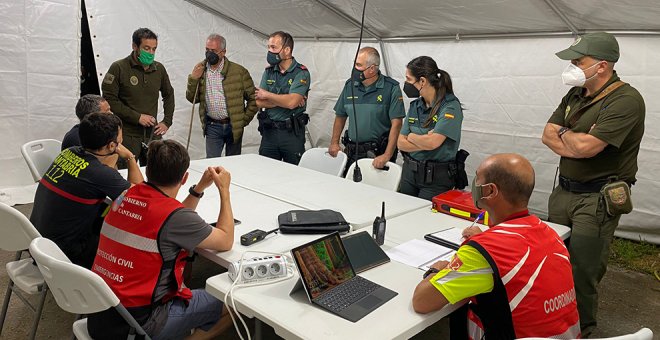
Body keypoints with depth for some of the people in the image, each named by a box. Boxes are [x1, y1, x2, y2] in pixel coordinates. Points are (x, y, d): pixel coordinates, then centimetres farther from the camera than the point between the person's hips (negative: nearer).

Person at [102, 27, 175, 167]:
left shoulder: (159, 69, 8)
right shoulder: (119, 68, -6)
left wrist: (167, 121, 14)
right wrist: (137, 117, -13)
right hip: (127, 135, -4)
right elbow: (109, 100, -10)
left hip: (152, 133, 4)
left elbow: (169, 94, 23)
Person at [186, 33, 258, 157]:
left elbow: (253, 98, 0)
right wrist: (193, 79, -8)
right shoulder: (200, 70, 4)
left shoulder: (239, 71, -5)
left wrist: (244, 120, -3)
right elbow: (192, 99, 8)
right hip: (212, 126, 1)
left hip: (234, 126, -1)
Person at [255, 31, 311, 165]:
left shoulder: (301, 73, -8)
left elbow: (291, 102, -22)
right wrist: (283, 100, -13)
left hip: (292, 133, -4)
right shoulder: (269, 71, 8)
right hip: (269, 130, 4)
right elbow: (259, 102, -1)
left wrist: (267, 95, -8)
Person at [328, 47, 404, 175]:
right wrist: (334, 143, 6)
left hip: (378, 153, -4)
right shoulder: (350, 85, 7)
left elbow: (396, 124, -13)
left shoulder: (391, 88, -8)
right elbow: (340, 117, 16)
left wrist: (387, 155, -20)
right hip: (351, 152, 4)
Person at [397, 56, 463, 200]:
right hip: (409, 172, 6)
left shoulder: (450, 106, -12)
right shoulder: (415, 106, 8)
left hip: (437, 178, -6)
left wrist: (411, 137, -5)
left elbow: (432, 142, -23)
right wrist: (424, 141, -13)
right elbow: (401, 143, 3)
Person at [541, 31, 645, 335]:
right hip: (563, 190, 8)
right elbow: (548, 135, 3)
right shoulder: (576, 94, 8)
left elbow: (585, 146, -26)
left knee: (582, 271, 2)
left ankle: (580, 329, 24)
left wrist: (565, 133, -5)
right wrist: (577, 140, -14)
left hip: (597, 199, -8)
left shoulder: (626, 100, -17)